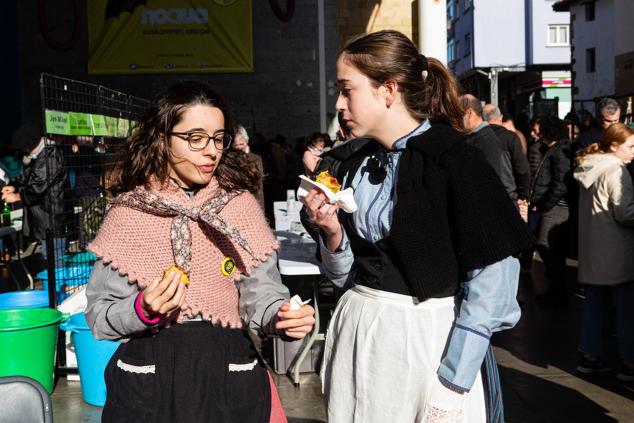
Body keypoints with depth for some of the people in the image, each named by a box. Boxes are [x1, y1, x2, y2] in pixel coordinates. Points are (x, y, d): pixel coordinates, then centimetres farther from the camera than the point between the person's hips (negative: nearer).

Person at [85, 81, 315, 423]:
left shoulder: (241, 204, -1)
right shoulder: (128, 212, -4)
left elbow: (259, 293, -3)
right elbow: (98, 316, -2)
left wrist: (283, 317, -24)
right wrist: (142, 310, -21)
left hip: (228, 372, 1)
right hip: (150, 374, -1)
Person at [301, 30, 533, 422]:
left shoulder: (453, 160, -14)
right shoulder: (347, 164, 4)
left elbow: (494, 277, -16)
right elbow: (346, 276, 11)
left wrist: (451, 385, -16)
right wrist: (333, 232, -9)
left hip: (430, 338, -5)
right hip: (358, 334, 6)